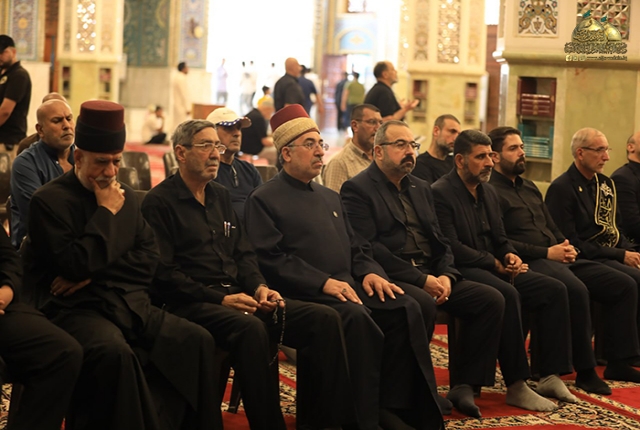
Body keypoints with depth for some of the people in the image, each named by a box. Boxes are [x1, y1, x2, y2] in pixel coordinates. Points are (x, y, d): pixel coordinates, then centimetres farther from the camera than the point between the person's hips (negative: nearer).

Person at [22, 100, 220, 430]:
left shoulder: (126, 197, 16)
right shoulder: (49, 201, -4)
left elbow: (149, 256, 8)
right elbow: (79, 265, -16)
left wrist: (96, 275, -7)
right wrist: (105, 212, -8)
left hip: (131, 304, 6)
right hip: (77, 309, -6)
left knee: (197, 340, -16)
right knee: (115, 352, -37)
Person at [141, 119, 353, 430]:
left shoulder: (220, 196, 21)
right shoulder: (159, 202, -3)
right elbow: (164, 273, -11)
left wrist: (259, 287, -1)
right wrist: (220, 299, -17)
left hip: (235, 296, 7)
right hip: (190, 304, -7)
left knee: (324, 319, -11)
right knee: (251, 328, -39)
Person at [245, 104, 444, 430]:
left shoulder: (330, 197, 25)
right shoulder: (264, 200, 1)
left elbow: (357, 247, 25)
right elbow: (271, 259, -12)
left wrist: (370, 272, 1)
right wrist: (324, 282, -21)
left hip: (347, 286, 7)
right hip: (304, 294, -7)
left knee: (405, 309, -18)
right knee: (356, 317, -35)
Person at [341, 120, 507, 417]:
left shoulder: (421, 188, 21)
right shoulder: (358, 189, -4)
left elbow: (440, 241, 18)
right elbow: (368, 248, -15)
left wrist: (446, 275, -5)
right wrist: (420, 279, -19)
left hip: (431, 275, 8)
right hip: (390, 278, -7)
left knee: (491, 300, -9)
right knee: (422, 303, -37)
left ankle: (463, 385, -4)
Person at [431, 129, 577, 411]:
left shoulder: (488, 192, 17)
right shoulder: (440, 193, -9)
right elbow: (451, 247, -17)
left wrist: (511, 256, -3)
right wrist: (495, 263, -15)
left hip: (493, 270, 9)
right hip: (461, 271, -9)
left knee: (554, 289, -8)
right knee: (507, 294, -35)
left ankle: (550, 376, -8)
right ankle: (516, 387, -29)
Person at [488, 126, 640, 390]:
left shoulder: (529, 187, 24)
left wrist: (565, 247, 2)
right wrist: (547, 253, -16)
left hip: (558, 259, 9)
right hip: (530, 264, -9)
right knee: (576, 290, -36)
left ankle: (618, 362, 1)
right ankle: (585, 371, -24)